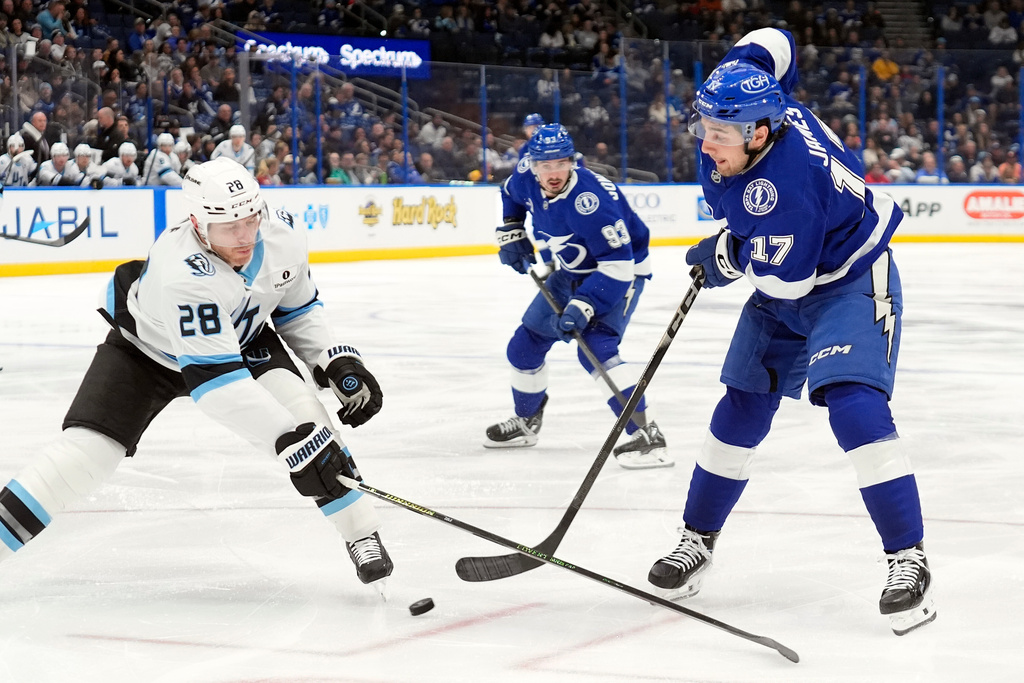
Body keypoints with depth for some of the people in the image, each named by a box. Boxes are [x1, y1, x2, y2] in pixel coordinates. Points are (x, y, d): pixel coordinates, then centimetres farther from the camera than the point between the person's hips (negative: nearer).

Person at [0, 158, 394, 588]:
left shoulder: (284, 240, -24)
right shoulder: (180, 273, -43)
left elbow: (297, 309, 0)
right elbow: (217, 380, -46)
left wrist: (339, 363, -14)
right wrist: (290, 441, -50)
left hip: (241, 337, 4)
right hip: (146, 347, -4)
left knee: (304, 416, -21)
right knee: (86, 448, -16)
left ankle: (361, 534, -10)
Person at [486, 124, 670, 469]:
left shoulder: (589, 200, -36)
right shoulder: (526, 178, -14)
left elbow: (617, 266, -36)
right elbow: (510, 195, 15)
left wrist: (583, 307, -42)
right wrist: (511, 234, 6)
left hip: (621, 270, -8)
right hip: (570, 272, 8)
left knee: (595, 348, -28)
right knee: (525, 344, 11)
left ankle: (646, 434, -30)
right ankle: (525, 422, 36)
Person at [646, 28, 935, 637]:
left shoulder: (785, 181, -37)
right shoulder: (746, 92, -15)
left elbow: (785, 278, -29)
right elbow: (772, 42, 7)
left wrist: (725, 257, -12)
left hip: (850, 282, -9)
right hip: (784, 289, 9)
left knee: (853, 405, -25)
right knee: (741, 410, 11)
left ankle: (909, 560, -20)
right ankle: (698, 541, 25)